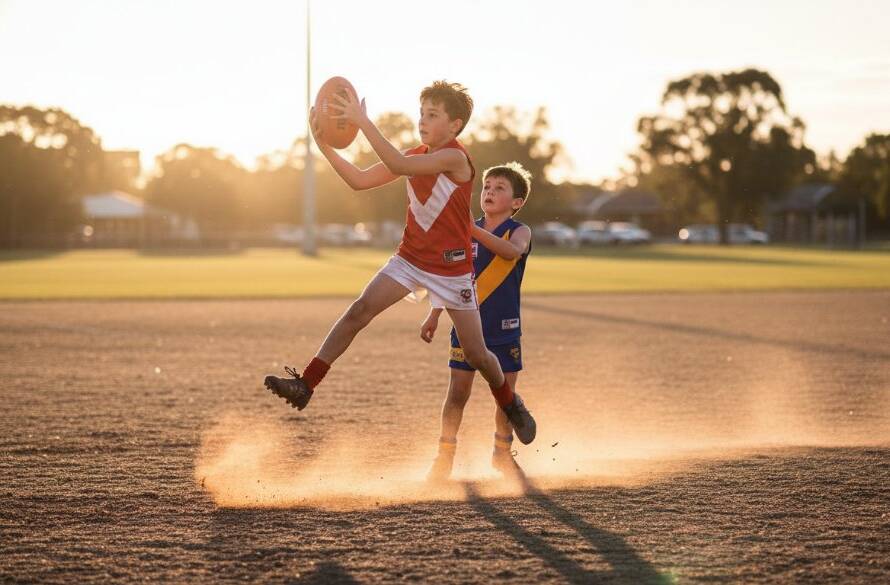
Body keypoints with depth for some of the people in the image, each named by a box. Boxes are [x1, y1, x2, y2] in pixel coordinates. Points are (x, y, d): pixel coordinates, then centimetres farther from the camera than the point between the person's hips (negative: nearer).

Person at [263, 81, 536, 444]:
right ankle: (306, 384, -18)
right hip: (409, 259, 5)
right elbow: (360, 181, -2)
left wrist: (363, 122, -38)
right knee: (359, 310, -16)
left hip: (451, 267, -5)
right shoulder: (415, 157, 2)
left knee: (476, 354, 3)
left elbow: (399, 165, -34)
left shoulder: (455, 158, -20)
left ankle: (511, 405, 31)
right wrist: (324, 145, -14)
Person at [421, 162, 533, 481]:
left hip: (504, 329, -1)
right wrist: (434, 316, 10)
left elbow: (511, 251, -29)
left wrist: (474, 230, -39)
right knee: (457, 392, -1)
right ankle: (445, 455, 9)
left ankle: (503, 452, 24)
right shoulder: (465, 233, 5)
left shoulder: (519, 232, -4)